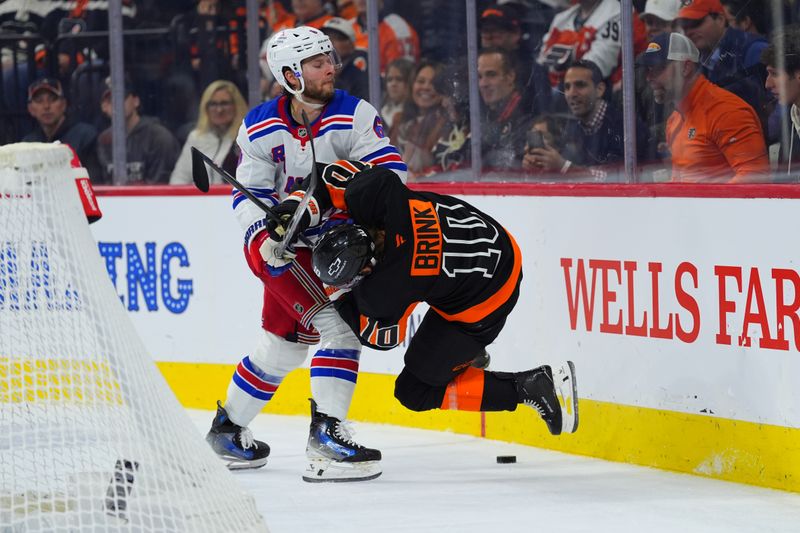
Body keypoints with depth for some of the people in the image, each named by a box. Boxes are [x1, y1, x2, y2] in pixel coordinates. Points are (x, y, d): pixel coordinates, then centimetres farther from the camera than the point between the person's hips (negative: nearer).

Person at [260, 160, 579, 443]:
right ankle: (462, 351, 41)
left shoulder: (384, 293, -31)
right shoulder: (379, 197, -23)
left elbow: (383, 336, -9)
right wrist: (297, 213, -11)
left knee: (415, 391, 5)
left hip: (481, 306, -8)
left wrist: (339, 297, 1)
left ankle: (531, 388, -2)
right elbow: (339, 175, -5)